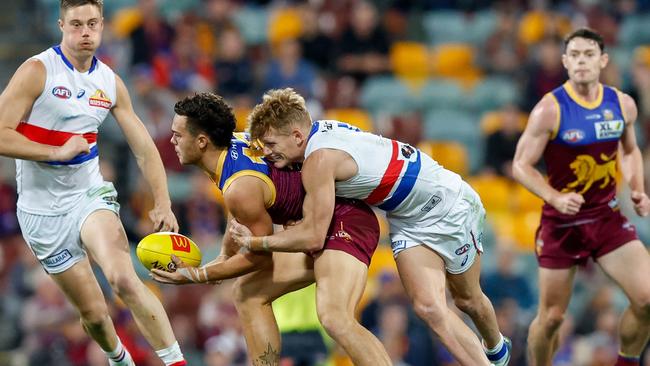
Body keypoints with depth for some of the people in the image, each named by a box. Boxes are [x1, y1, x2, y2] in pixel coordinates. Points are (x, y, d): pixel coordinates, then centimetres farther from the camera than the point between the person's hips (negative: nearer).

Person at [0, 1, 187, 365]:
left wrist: (163, 204, -2)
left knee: (125, 280, -27)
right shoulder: (37, 71, -11)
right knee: (93, 311, 3)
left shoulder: (110, 82, 4)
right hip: (43, 209, -2)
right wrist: (58, 151, -21)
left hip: (89, 195, 2)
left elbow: (145, 148, 10)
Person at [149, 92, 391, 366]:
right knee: (249, 295, 15)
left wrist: (195, 276, -7)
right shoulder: (233, 141, 2)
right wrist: (223, 258, 19)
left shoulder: (241, 188, -26)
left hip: (345, 222, -11)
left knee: (334, 318, -31)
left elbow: (260, 257, -13)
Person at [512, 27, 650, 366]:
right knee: (552, 316, 3)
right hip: (562, 223, -3)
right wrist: (556, 198, -26)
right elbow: (521, 166, -11)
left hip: (607, 217, 3)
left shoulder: (622, 105, -1)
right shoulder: (550, 109, -15)